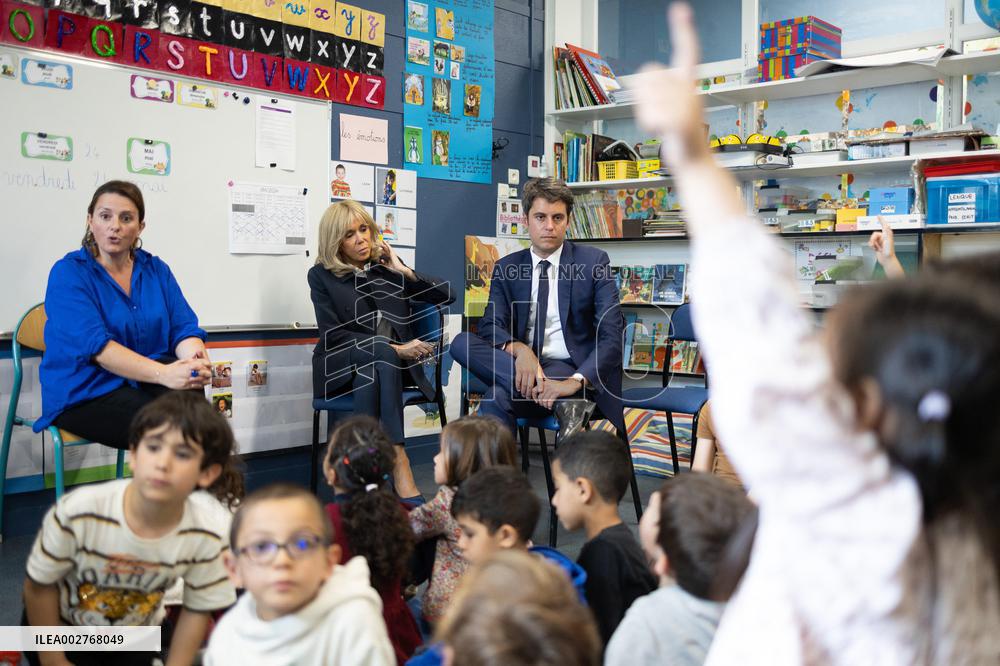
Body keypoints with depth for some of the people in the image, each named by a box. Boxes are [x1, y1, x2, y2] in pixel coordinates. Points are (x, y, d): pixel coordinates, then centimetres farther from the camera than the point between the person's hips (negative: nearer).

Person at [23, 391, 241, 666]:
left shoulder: (207, 534, -30)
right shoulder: (77, 512, -36)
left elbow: (196, 611, -12)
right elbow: (39, 586, -18)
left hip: (135, 635, 2)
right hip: (61, 625, -2)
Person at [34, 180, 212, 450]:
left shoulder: (156, 269, 10)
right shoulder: (68, 273, -5)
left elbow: (184, 328, 1)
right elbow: (95, 344, -19)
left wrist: (195, 360, -25)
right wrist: (164, 373, -34)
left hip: (145, 382, 4)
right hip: (83, 394, -4)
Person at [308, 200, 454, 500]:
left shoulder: (386, 265, 12)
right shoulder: (321, 275, 4)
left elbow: (446, 296, 8)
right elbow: (333, 335, -7)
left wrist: (405, 271, -4)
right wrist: (393, 348, -18)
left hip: (393, 363, 2)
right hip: (342, 366, -2)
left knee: (374, 367, -35)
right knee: (383, 353, -35)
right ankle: (398, 463, -44)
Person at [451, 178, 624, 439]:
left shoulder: (593, 261, 1)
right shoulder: (505, 268, 10)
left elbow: (611, 335, -8)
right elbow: (490, 327, -2)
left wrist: (576, 381, -25)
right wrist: (518, 349, -27)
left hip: (572, 367, -5)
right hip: (523, 366, 5)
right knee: (462, 343, -25)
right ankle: (563, 403, -29)